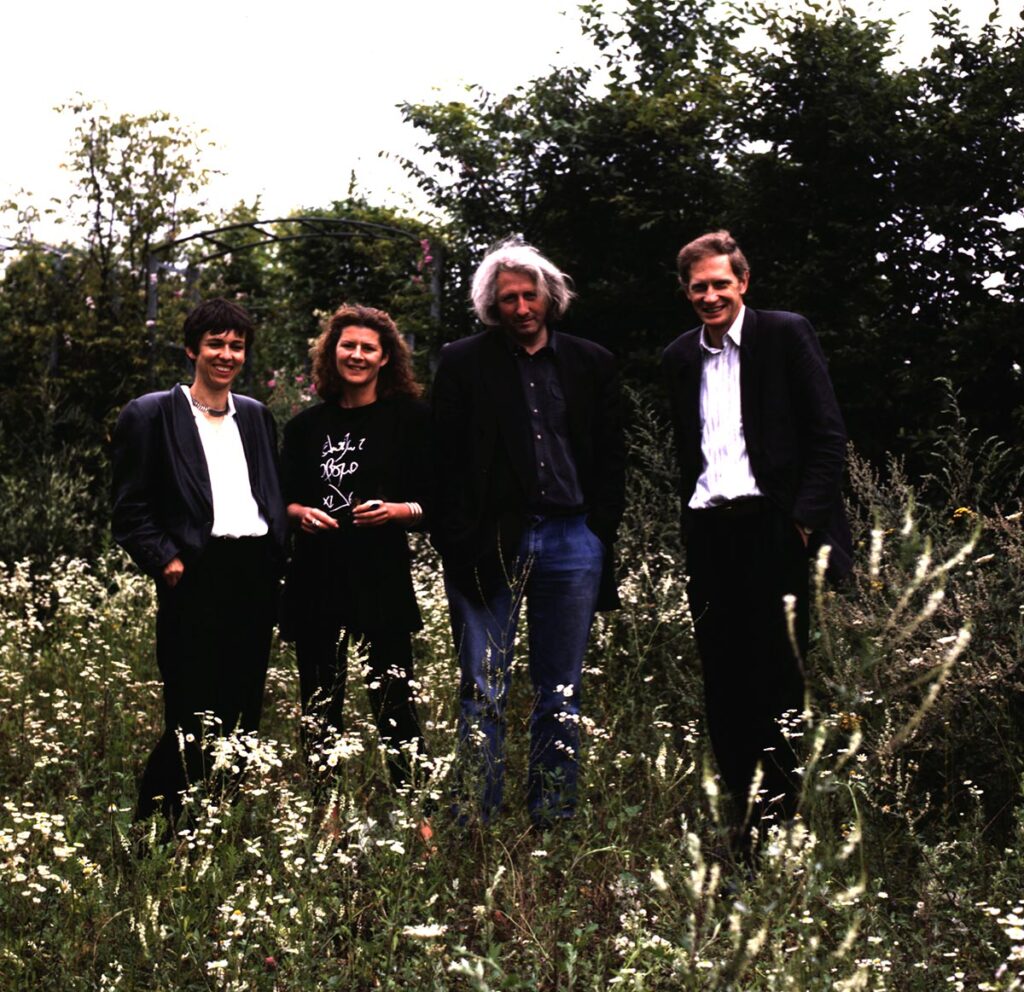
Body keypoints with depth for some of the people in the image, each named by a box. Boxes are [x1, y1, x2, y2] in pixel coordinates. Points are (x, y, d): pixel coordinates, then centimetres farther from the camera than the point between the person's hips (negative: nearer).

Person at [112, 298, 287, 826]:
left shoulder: (257, 416, 18)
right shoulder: (151, 415, 2)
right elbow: (131, 510, -2)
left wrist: (276, 559, 8)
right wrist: (165, 561, -12)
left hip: (256, 578, 5)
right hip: (197, 578, -5)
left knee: (243, 714, 9)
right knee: (193, 719, -7)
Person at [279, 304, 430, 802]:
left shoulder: (409, 418, 2)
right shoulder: (307, 426, 12)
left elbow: (434, 502, 2)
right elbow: (283, 499, 16)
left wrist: (398, 510, -16)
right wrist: (301, 513, -5)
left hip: (381, 578, -4)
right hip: (316, 575, 4)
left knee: (392, 700, -6)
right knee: (319, 703, 7)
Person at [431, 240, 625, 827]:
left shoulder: (592, 365, 11)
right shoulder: (464, 364, 5)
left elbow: (611, 456, 12)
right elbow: (446, 458, 1)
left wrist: (601, 528, 2)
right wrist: (459, 537, -7)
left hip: (571, 539, 2)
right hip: (491, 540, -2)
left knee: (562, 693, 7)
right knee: (484, 691, -2)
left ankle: (553, 817, 14)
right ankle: (478, 820, 2)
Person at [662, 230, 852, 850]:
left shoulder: (787, 335, 0)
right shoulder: (680, 358, 16)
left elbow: (829, 436, -3)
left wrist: (805, 517, -11)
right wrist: (688, 523, 9)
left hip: (771, 525, -5)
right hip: (707, 530, 5)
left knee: (776, 675, -3)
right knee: (723, 679, 5)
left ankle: (783, 810, 7)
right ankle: (745, 812, 13)